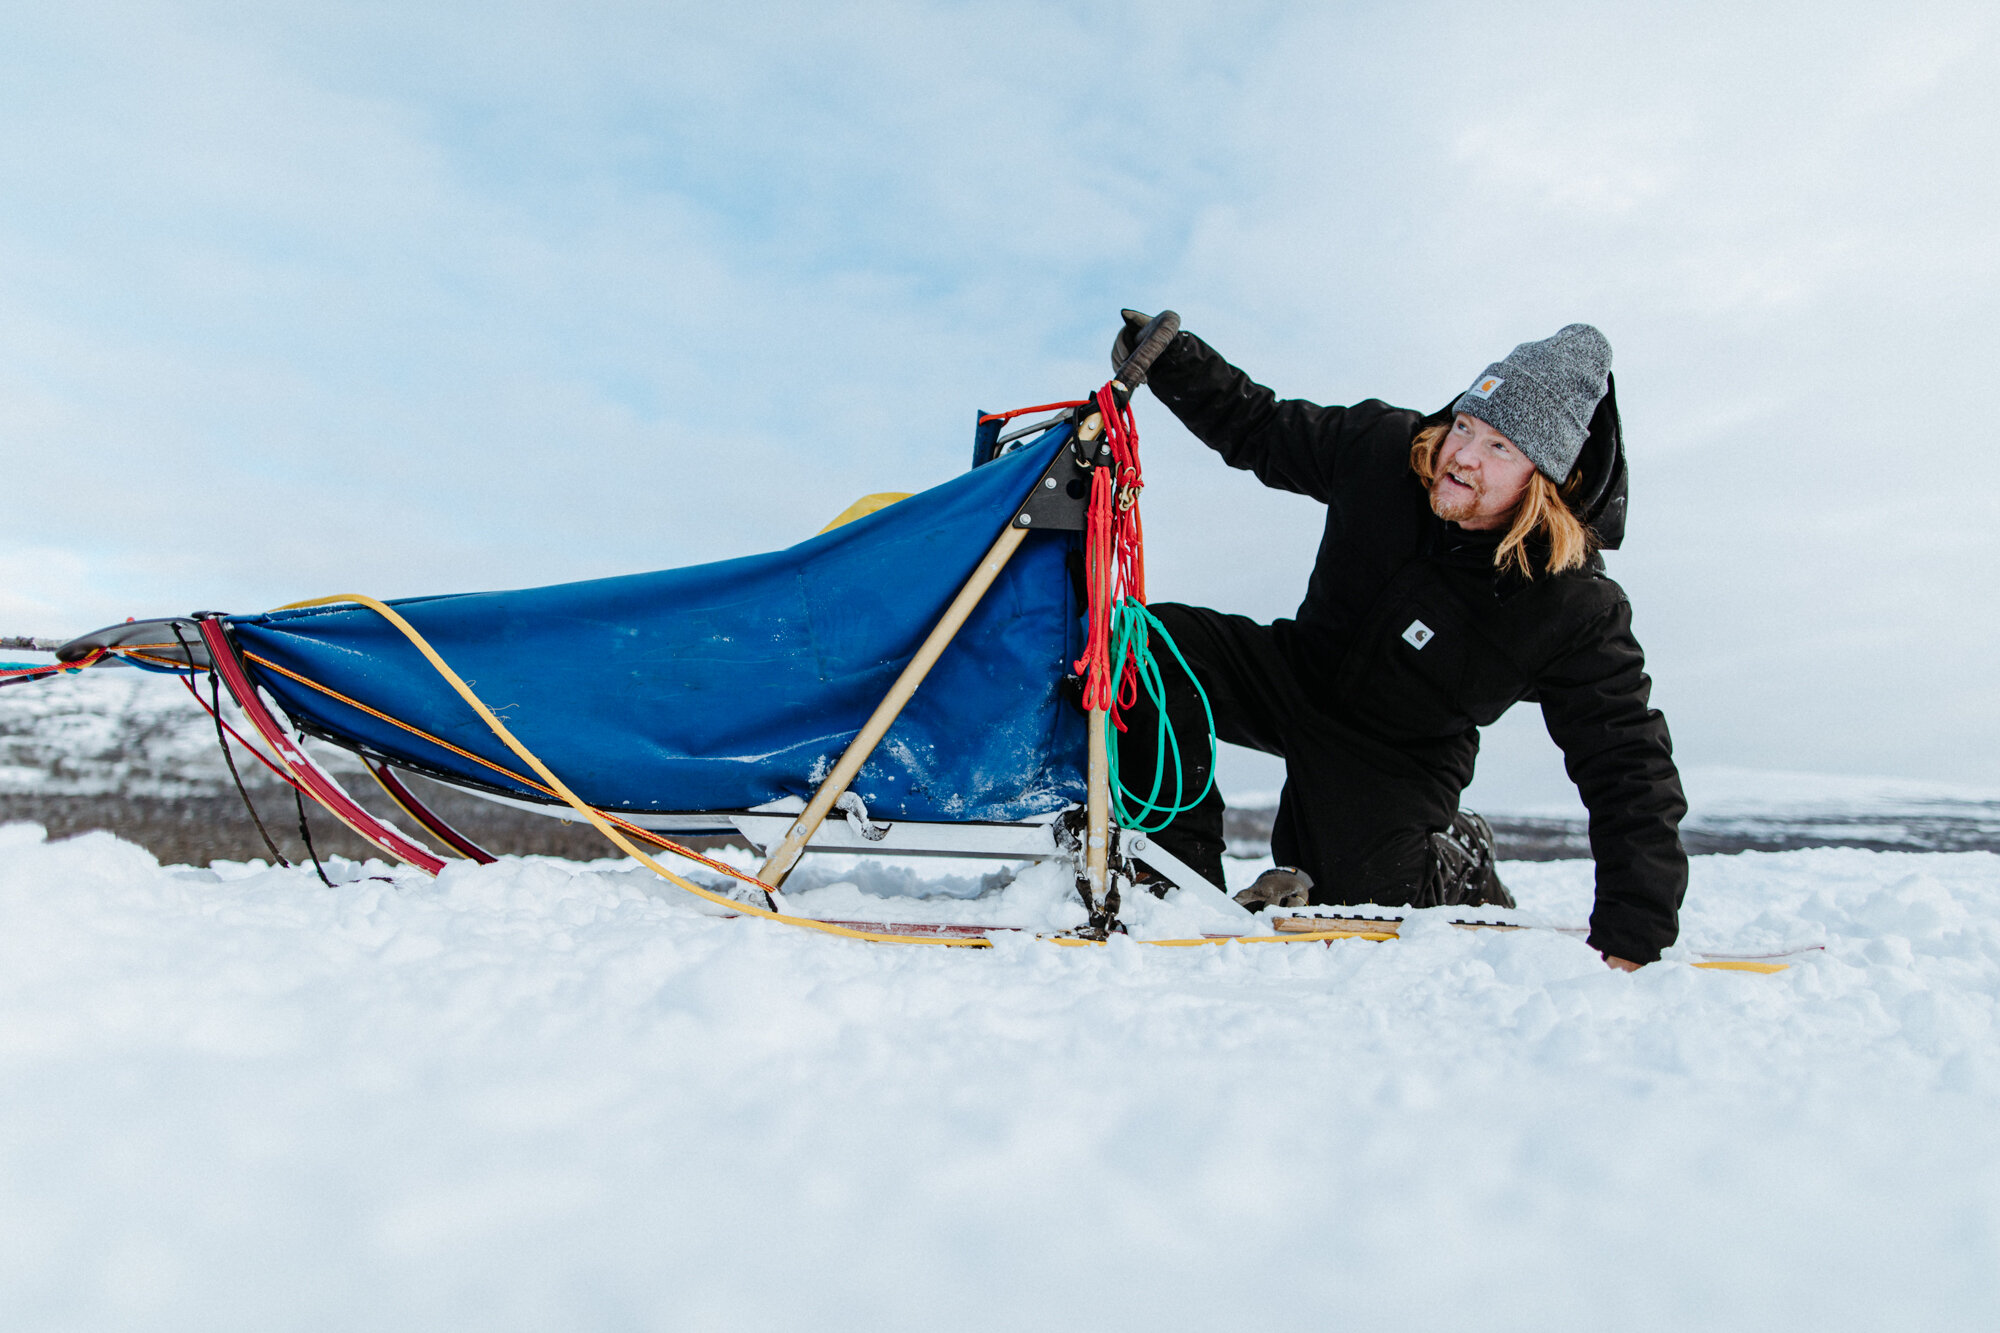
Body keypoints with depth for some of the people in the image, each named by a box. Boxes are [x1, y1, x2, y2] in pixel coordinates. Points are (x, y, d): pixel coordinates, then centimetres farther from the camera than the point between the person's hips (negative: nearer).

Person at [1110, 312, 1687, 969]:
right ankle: (1181, 863, -10)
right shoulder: (1382, 448, -16)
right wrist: (1169, 359, -11)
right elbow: (1257, 428, 0)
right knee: (1156, 644, -21)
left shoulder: (1579, 611, -24)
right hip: (1299, 674, 3)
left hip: (1402, 753, -3)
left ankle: (1455, 866, 15)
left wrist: (1632, 935, -25)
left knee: (1368, 890, -25)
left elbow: (1630, 766, -21)